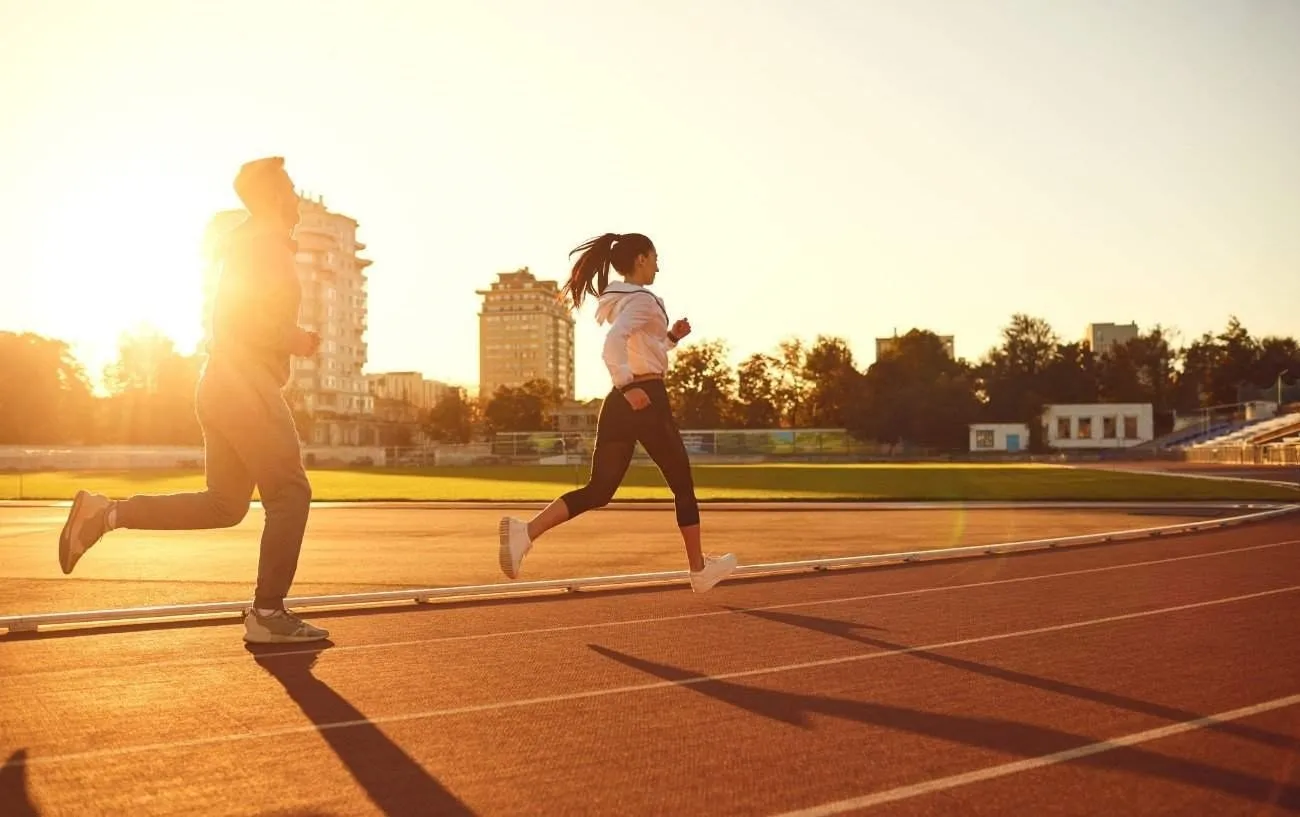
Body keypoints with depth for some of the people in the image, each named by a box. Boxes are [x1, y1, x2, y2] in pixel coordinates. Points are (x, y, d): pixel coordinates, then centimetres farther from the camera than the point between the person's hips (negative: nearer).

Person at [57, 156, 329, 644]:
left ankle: (106, 513, 7)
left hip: (224, 387, 10)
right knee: (289, 493, -5)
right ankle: (268, 614, -6)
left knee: (223, 504, 12)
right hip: (247, 388, -10)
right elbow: (242, 319, -22)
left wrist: (292, 338, 19)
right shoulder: (267, 243, -9)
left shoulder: (248, 242, 22)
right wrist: (298, 342, -11)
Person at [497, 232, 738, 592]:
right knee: (683, 485, 9)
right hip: (646, 401, -8)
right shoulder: (642, 299, -10)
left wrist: (671, 337, 21)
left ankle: (525, 531, -18)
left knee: (598, 490, 3)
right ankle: (699, 569, 18)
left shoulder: (616, 301, 19)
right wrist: (628, 386, -29)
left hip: (619, 403, 8)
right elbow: (614, 341, -28)